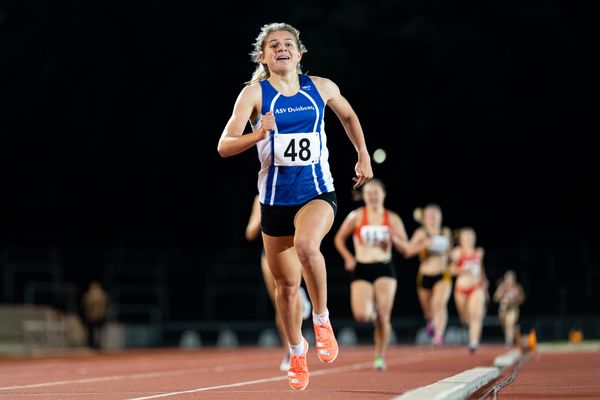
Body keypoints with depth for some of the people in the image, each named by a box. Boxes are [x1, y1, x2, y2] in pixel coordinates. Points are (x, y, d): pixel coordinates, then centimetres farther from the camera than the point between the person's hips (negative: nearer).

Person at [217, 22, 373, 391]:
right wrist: (258, 135, -34)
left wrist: (364, 157, 21)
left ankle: (322, 318, -12)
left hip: (318, 193, -1)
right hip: (275, 198, 1)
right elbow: (224, 146, -16)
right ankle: (297, 351, 37)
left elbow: (348, 116, 23)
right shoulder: (255, 93, -6)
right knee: (286, 285, 11)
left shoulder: (321, 88, 1)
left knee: (306, 244, -34)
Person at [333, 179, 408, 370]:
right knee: (361, 315, -16)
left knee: (383, 317, -7)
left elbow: (405, 248, 9)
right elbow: (339, 238, 12)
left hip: (385, 270, 0)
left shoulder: (392, 219, 5)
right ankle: (371, 309, 22)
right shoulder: (356, 216, 2)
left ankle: (380, 356, 8)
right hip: (362, 269, 0)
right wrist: (348, 257, -3)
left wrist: (395, 238, -13)